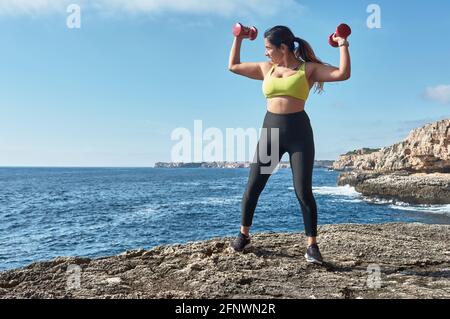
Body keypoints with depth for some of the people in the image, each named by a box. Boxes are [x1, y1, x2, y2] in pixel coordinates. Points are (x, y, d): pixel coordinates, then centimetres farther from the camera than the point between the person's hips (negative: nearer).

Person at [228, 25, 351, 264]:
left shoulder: (309, 69, 3)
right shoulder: (266, 68, 14)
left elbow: (343, 74, -9)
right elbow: (233, 66, 25)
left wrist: (342, 45, -5)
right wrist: (238, 39, 26)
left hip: (299, 132, -4)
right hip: (270, 130, 4)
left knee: (303, 192, -6)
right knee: (252, 187, 4)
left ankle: (312, 246, 6)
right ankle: (243, 235, 22)